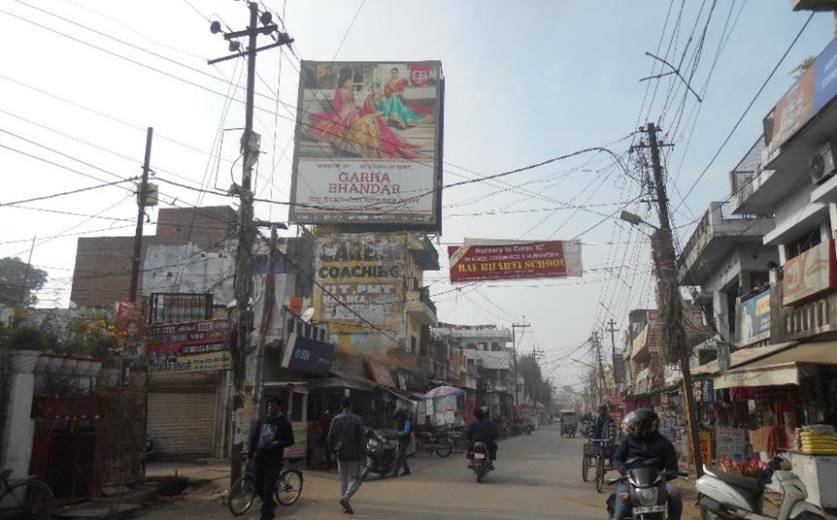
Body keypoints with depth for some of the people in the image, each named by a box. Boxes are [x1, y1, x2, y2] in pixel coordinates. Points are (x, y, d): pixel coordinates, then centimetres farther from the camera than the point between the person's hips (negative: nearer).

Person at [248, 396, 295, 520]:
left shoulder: (284, 423, -3)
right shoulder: (261, 421, 9)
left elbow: (290, 441, -3)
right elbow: (254, 437, 13)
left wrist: (278, 443, -20)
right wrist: (250, 454, 6)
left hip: (274, 460, -5)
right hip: (259, 459, 5)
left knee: (268, 489, -7)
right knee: (258, 487, 10)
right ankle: (271, 504, 36)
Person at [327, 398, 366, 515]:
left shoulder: (336, 419, 0)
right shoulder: (357, 419, -9)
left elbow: (330, 437, 3)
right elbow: (362, 438, -10)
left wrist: (333, 450, 17)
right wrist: (364, 452, -2)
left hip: (340, 454, 3)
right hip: (354, 454, -3)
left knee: (343, 480, 12)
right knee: (356, 479, 4)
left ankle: (346, 506, 12)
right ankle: (346, 498, -18)